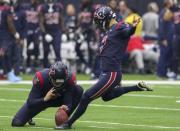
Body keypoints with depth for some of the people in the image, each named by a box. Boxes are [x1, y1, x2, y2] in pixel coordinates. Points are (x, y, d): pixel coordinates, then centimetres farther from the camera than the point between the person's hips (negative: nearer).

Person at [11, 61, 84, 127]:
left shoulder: (70, 78, -30)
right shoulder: (41, 77, -36)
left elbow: (69, 102, -29)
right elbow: (30, 103, -33)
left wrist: (66, 108, -53)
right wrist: (45, 99, -50)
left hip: (58, 99, 2)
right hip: (41, 100, -2)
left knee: (79, 90, -24)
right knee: (17, 123, -16)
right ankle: (28, 116, 23)